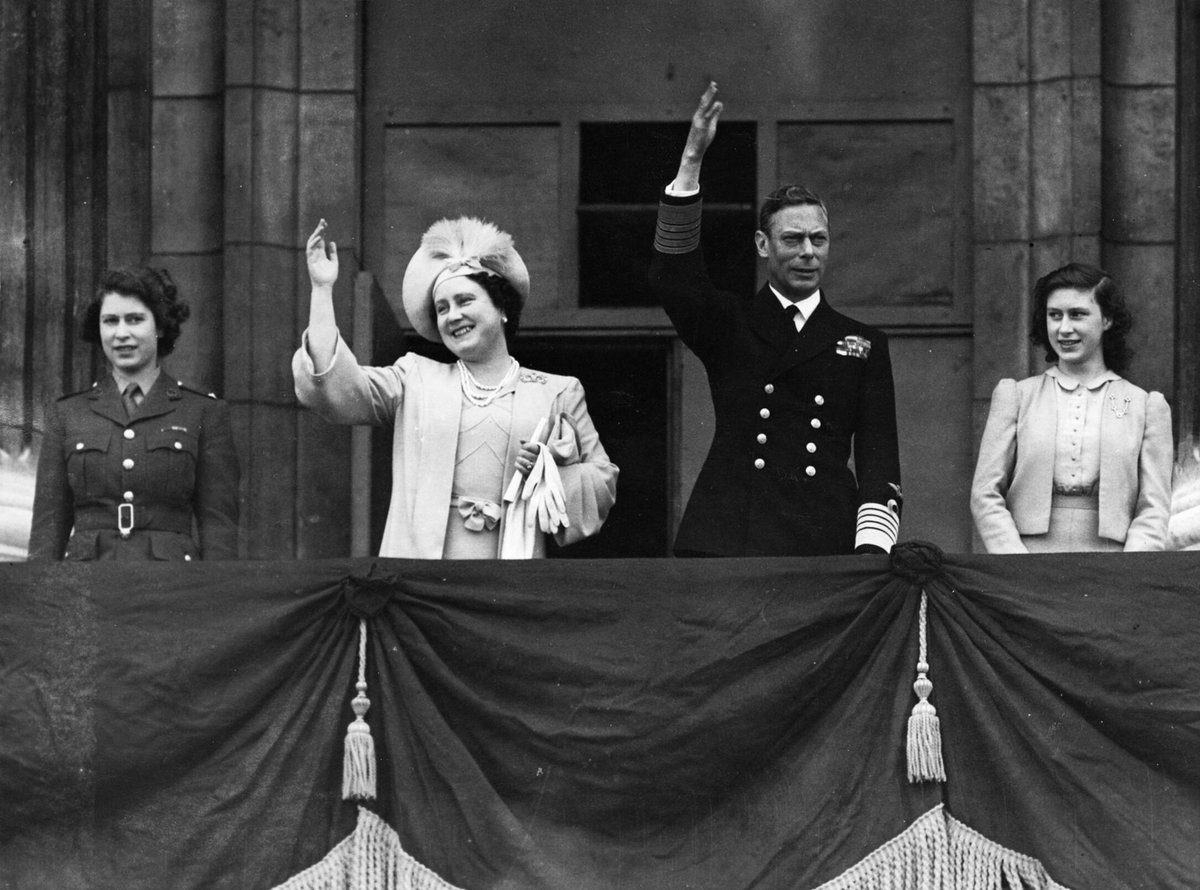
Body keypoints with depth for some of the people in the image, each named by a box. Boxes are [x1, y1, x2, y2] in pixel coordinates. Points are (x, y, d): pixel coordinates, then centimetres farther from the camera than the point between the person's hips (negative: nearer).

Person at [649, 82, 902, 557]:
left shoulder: (862, 344, 16)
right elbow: (670, 275, -5)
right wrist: (691, 159, -14)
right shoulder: (728, 325, 13)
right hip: (725, 544, -1)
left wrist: (872, 546, -7)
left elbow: (877, 452, 9)